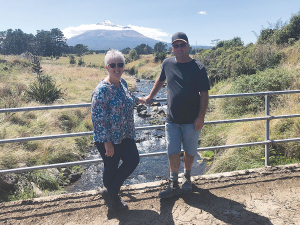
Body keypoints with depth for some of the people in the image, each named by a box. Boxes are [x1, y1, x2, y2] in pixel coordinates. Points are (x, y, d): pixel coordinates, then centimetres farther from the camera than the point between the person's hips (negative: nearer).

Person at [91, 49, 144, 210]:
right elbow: (98, 118, -23)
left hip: (126, 136, 8)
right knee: (111, 167, 8)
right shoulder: (102, 89, -22)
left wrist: (138, 100, 42)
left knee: (133, 160, 9)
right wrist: (107, 142, -23)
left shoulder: (122, 83, 4)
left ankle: (110, 191, 29)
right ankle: (112, 197, 35)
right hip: (108, 139, -8)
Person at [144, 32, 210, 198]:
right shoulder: (167, 64, 3)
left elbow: (204, 94, -7)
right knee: (173, 152, 4)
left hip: (191, 120, -2)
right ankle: (174, 184, 18)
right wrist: (150, 96, 27)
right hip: (172, 119, 2)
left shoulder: (198, 67, -8)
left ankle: (187, 178, 37)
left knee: (190, 151, 12)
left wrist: (201, 117, -13)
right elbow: (160, 80, 23)